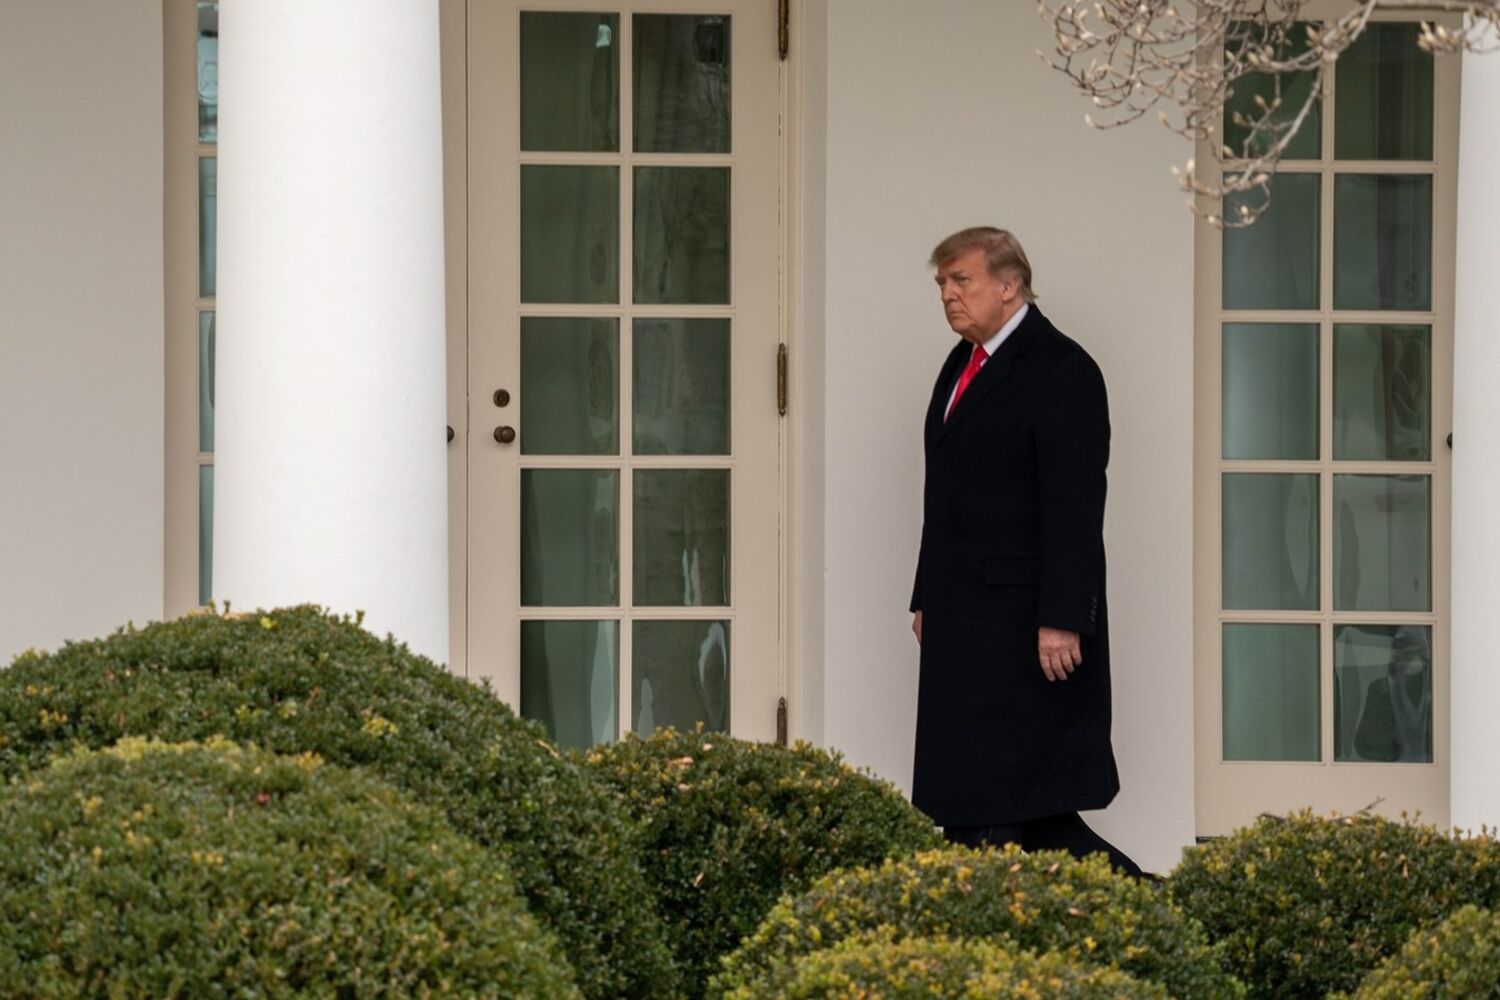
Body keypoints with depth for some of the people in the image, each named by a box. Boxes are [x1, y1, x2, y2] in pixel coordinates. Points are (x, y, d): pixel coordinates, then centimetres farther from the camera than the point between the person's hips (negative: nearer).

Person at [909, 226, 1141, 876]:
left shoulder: (1061, 370, -10)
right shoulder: (962, 365, 16)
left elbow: (1075, 506, -16)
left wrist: (1062, 619, -21)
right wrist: (928, 598, 18)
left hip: (1024, 624, -9)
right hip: (962, 620, 9)